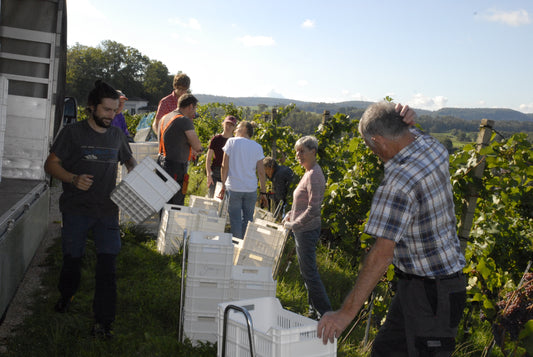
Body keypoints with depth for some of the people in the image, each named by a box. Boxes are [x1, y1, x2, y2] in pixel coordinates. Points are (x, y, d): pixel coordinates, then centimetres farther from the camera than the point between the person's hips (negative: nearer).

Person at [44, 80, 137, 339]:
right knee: (72, 258, 12)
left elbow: (129, 160, 26)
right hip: (76, 210, -2)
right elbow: (51, 164, -3)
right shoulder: (73, 133, -3)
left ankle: (103, 323, 2)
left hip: (107, 211, 2)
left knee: (107, 264, -4)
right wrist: (74, 179, -20)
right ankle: (66, 296, 44)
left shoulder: (116, 136, 9)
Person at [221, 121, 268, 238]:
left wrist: (223, 184, 5)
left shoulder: (231, 142, -1)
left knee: (235, 219, 4)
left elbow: (225, 166, -3)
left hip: (234, 188, -2)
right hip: (251, 189, 2)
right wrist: (263, 192, 8)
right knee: (248, 218, 12)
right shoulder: (257, 147, 4)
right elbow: (261, 172, 2)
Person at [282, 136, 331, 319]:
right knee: (306, 271, 16)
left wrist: (294, 225, -17)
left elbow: (313, 209, -24)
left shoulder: (314, 175, -19)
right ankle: (315, 310, 27)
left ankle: (325, 313, 6)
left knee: (309, 272, -3)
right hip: (303, 230, 10)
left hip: (307, 230, -10)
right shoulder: (309, 173, 12)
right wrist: (289, 215, 11)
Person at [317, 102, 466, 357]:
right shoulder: (433, 145, -2)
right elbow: (413, 136, 23)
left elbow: (382, 253, -31)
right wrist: (403, 123, -3)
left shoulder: (399, 184, -29)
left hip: (430, 291, -10)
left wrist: (347, 312, -26)